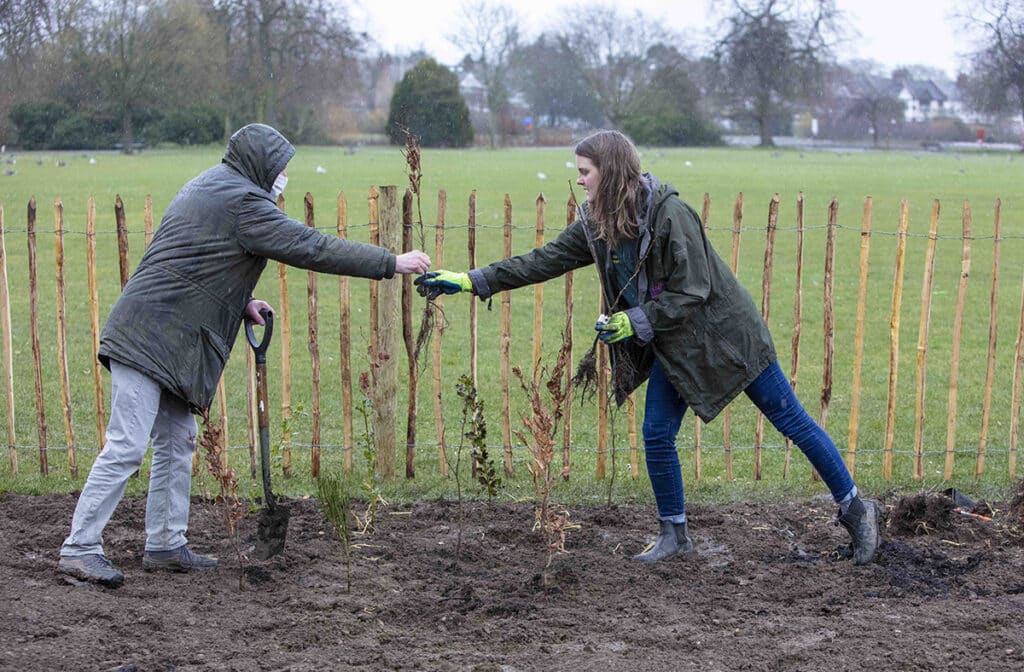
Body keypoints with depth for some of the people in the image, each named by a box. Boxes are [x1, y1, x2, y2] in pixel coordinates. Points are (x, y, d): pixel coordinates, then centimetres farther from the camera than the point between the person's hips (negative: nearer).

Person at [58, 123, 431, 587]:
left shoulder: (206, 188, 19)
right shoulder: (240, 200, -12)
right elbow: (309, 248, -15)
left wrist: (240, 304, 12)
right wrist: (391, 263, -11)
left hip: (169, 342, 11)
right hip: (151, 337, -11)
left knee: (177, 444, 13)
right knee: (126, 448, -10)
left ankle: (166, 545, 19)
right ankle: (80, 548, -8)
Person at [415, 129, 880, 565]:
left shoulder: (670, 214, -26)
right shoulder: (597, 224, -3)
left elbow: (692, 293, -23)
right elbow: (544, 261, -1)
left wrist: (635, 322, -25)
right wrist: (471, 281, -5)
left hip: (723, 332, -7)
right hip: (672, 346, 7)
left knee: (790, 419, 2)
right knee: (656, 435, 2)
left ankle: (854, 509, 15)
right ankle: (674, 536, 20)